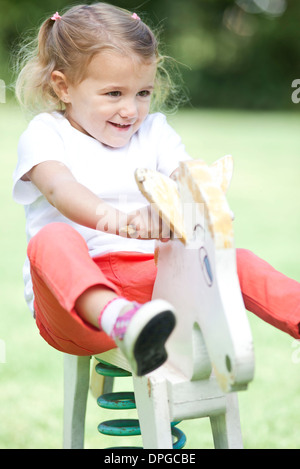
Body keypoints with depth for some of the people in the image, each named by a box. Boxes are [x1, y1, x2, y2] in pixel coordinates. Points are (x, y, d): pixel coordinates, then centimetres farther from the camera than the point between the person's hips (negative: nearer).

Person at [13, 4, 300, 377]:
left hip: (150, 274, 4)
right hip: (72, 287, -3)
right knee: (52, 240, -36)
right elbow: (59, 188, -20)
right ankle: (118, 320, -62)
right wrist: (108, 216, -44)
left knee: (235, 260, -17)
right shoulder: (45, 134, 3)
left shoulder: (154, 132, 16)